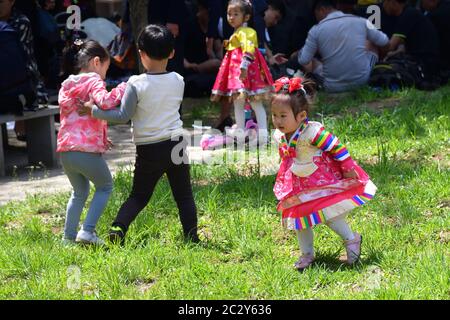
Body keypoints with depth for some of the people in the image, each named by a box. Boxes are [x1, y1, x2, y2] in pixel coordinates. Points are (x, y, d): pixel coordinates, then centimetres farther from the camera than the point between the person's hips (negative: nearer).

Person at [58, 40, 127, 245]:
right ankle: (87, 231, 4)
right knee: (105, 187, 15)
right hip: (87, 150, -7)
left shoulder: (66, 85, 19)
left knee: (79, 192, 25)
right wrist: (122, 89, -11)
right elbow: (104, 101, -26)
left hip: (65, 151, 7)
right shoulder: (93, 81, -5)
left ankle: (68, 236, 23)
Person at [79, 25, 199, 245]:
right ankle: (191, 237, 7)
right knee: (184, 196, 11)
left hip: (147, 150, -1)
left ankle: (118, 227, -6)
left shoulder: (136, 84, -13)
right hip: (175, 144, 1)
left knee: (138, 196, 13)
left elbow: (123, 116, -12)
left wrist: (93, 111, -4)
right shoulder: (178, 81, -3)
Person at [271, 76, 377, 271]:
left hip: (323, 181, -7)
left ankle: (352, 240, 11)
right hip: (298, 185, 7)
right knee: (299, 216, 11)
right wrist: (283, 180, 19)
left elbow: (337, 147, -23)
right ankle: (307, 254, 26)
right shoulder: (280, 137, -8)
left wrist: (348, 169, -18)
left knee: (328, 213, -12)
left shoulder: (313, 132, -30)